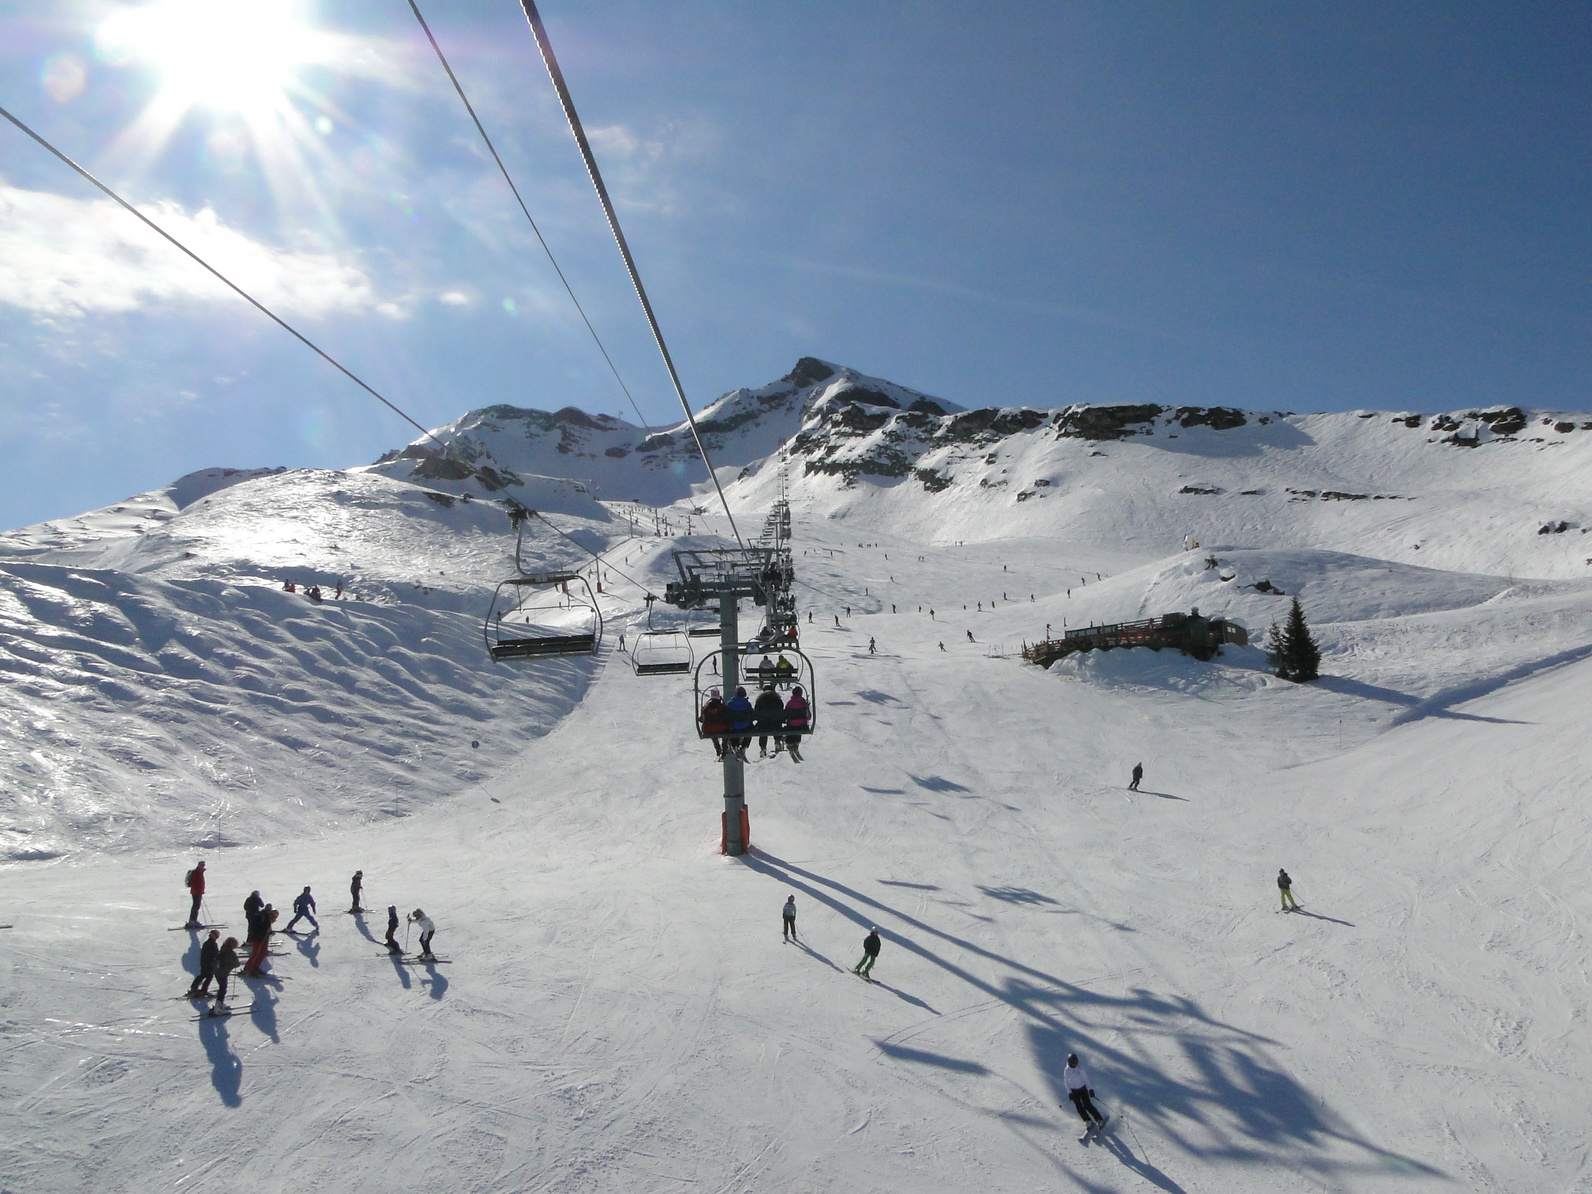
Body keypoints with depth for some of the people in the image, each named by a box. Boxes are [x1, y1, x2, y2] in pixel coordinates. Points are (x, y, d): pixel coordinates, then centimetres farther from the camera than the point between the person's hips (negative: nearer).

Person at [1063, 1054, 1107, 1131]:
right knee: (1079, 1106, -7)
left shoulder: (1080, 1068, -10)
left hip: (1083, 1089, -1)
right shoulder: (1067, 1071, -9)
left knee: (1087, 1105, -9)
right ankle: (1088, 1121, 3)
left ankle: (1099, 1119, 1)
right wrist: (1069, 1092, -4)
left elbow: (1085, 1078, -3)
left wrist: (1089, 1089, -6)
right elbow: (1066, 1082, 0)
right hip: (1074, 1091, 1)